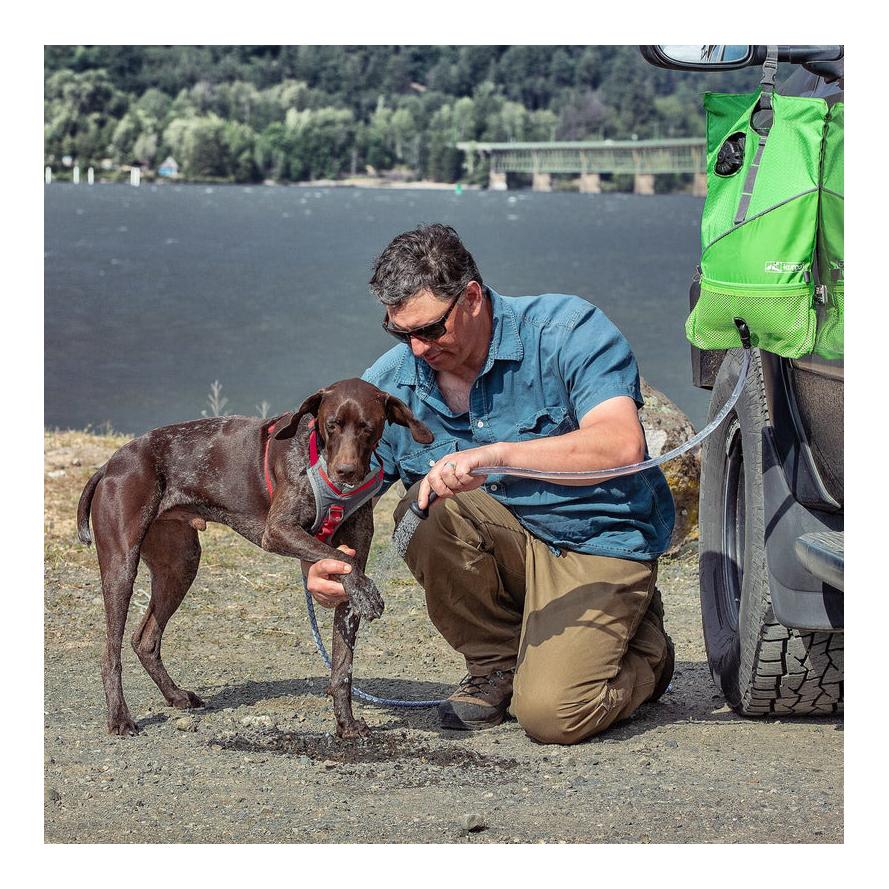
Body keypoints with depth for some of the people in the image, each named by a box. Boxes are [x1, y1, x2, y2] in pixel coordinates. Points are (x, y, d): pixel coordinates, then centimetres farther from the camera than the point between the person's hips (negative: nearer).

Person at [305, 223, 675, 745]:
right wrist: (322, 567, -25)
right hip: (503, 543, 5)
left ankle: (645, 648, 12)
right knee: (424, 512, -28)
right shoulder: (388, 385, -4)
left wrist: (496, 454, -41)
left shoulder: (569, 330, -16)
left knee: (551, 715, -25)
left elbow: (623, 445, -31)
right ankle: (497, 662, -2)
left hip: (599, 542, -5)